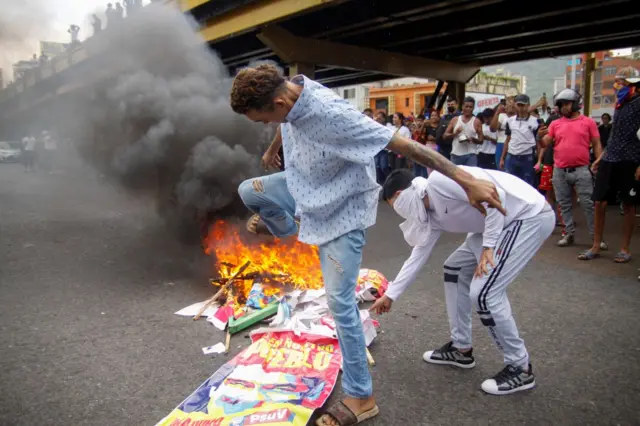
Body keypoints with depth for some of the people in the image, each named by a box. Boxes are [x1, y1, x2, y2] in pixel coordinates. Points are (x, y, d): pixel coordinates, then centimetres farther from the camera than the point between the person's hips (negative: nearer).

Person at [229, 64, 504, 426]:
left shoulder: (331, 113, -37)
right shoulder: (286, 92, -12)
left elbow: (405, 145, -36)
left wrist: (467, 181, -36)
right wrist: (272, 151, 35)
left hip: (342, 208, -7)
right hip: (305, 186, 8)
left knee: (339, 301, -6)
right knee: (248, 190, 10)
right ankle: (287, 229, 42)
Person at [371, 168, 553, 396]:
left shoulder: (439, 181, -20)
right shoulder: (432, 215, 8)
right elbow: (418, 256, 15)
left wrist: (488, 246, -20)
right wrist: (390, 295, 20)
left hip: (531, 216, -10)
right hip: (504, 222, 10)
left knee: (483, 292, -12)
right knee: (455, 270, 15)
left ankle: (520, 368, 6)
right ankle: (461, 348, 25)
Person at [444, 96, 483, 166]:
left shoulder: (476, 122, 3)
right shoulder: (455, 120, 8)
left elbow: (481, 140, 3)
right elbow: (445, 136, 7)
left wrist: (473, 139, -17)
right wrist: (454, 133, -12)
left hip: (470, 155, -2)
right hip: (455, 154, 2)